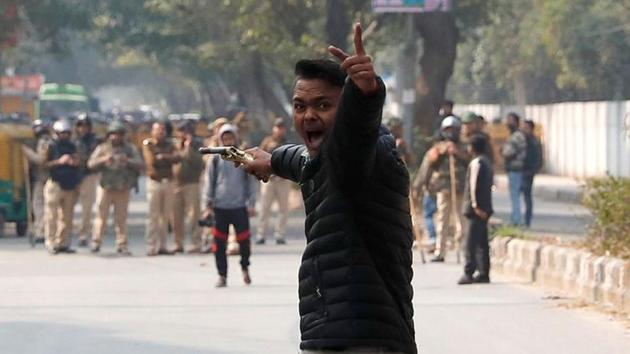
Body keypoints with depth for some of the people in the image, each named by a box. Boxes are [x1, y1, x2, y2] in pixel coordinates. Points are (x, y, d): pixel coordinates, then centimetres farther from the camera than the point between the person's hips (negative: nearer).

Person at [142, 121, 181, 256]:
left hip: (168, 182, 5)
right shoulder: (148, 145, 0)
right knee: (153, 216, -5)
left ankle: (162, 246, 10)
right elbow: (151, 161, -13)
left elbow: (177, 158, -3)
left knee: (166, 216, 5)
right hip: (154, 181, -5)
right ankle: (151, 247, -4)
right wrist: (168, 159, -3)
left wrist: (162, 157, -13)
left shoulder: (169, 144, 13)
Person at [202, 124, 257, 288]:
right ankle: (222, 275, 10)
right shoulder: (215, 159, 4)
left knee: (244, 239, 0)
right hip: (220, 207, 0)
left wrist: (251, 204, 2)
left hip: (240, 206, 0)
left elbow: (250, 181, 7)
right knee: (219, 243, 0)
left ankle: (245, 267, 26)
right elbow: (210, 183, 7)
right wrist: (208, 205, 3)